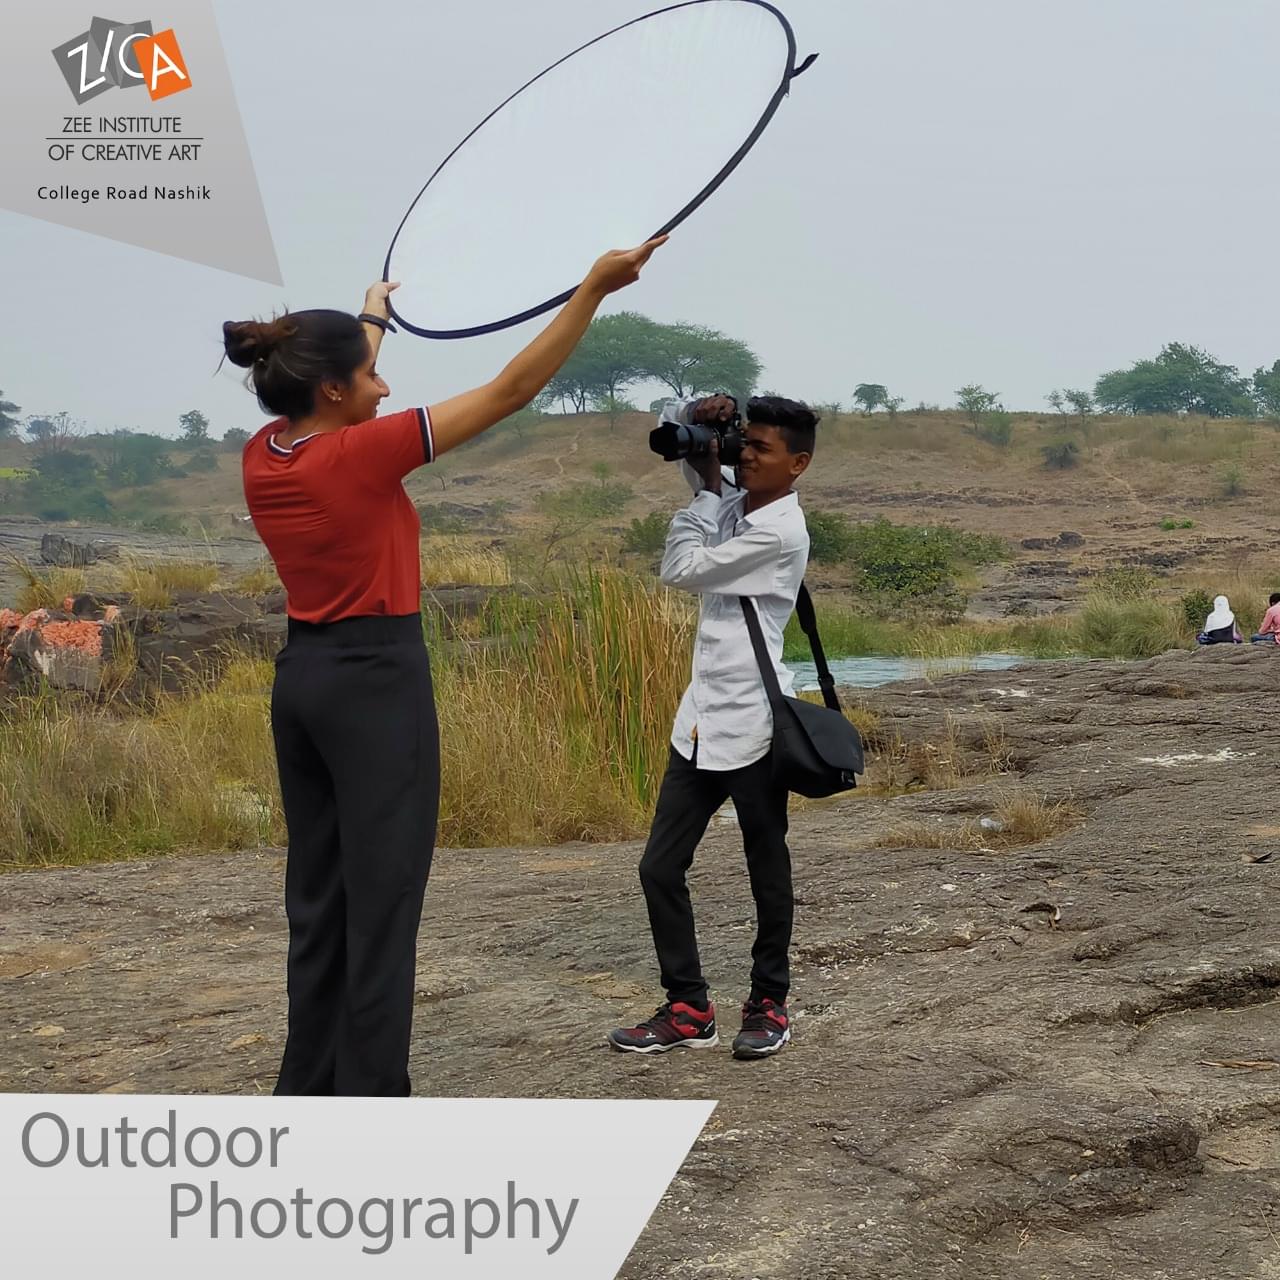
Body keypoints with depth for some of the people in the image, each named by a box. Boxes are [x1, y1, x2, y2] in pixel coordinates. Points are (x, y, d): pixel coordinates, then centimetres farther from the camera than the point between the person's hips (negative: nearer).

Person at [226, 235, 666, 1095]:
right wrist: (596, 287, -14)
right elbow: (511, 390, -17)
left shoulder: (264, 457, 3)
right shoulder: (363, 452, -17)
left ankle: (309, 1099, 22)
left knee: (319, 900, 14)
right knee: (381, 908, -3)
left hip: (304, 678, 9)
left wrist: (371, 318, 44)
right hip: (377, 682, -9)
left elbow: (333, 389, 28)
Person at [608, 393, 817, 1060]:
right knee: (659, 868, 6)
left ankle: (768, 1005, 20)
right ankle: (689, 1009, 14)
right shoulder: (733, 498, 8)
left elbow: (680, 569, -16)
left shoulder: (781, 530, -15)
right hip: (701, 719, 8)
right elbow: (670, 428, 17)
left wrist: (708, 487, -7)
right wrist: (697, 416, -5)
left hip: (752, 725, -8)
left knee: (767, 873, 8)